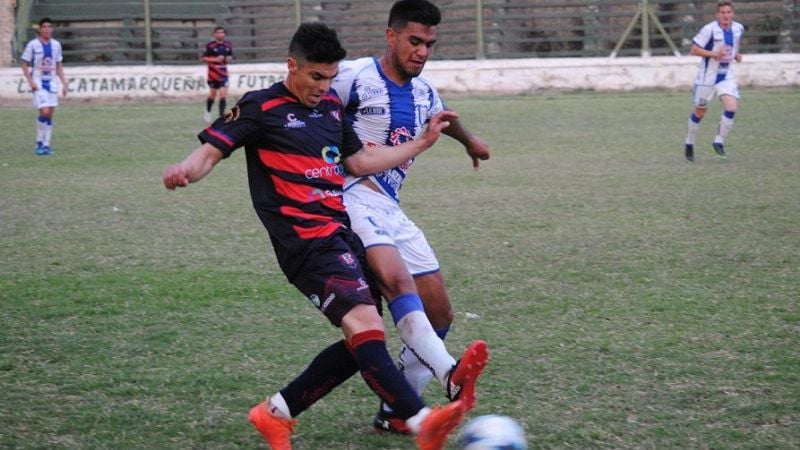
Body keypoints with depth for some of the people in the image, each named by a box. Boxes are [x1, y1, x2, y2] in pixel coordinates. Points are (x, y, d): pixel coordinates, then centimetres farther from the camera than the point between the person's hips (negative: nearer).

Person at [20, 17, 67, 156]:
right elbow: (24, 64, -2)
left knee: (50, 114, 3)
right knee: (44, 112, -16)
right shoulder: (33, 45, -6)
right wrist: (30, 81, -12)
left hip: (52, 82, 5)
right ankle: (39, 143, 0)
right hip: (38, 83, -4)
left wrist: (64, 83, 9)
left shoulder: (56, 45, 8)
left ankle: (46, 145, 11)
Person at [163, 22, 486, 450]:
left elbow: (359, 161, 28)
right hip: (306, 239, -9)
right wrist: (185, 170, -31)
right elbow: (210, 150, -8)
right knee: (365, 324, -23)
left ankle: (276, 413, 14)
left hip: (341, 232, 9)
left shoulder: (331, 106, 19)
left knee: (362, 342, 4)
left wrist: (423, 141, 27)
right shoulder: (261, 107, -2)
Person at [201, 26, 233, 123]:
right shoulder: (210, 46, -9)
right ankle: (208, 112, 35)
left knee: (223, 95, -9)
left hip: (223, 74, 2)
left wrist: (229, 59, -4)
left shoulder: (228, 45, 4)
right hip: (213, 74, -2)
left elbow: (231, 56, 19)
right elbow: (203, 58, -8)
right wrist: (215, 59, -19)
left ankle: (222, 115, -5)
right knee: (213, 95, 10)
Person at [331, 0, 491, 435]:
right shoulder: (355, 77, -10)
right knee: (398, 280, -33)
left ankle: (395, 412, 13)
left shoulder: (424, 93, 15)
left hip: (390, 209, 8)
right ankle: (450, 375, -48)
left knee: (438, 312, 4)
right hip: (352, 198, -8)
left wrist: (470, 141, 56)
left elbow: (444, 118, 38)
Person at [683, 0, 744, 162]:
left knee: (731, 108, -16)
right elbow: (694, 50, -16)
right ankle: (689, 143, 29)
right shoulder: (709, 29, -17)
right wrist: (714, 54, -26)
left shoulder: (738, 29, 1)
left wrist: (736, 55, 4)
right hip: (708, 76, -4)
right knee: (700, 111, 9)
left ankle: (719, 142, -2)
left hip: (726, 76, 4)